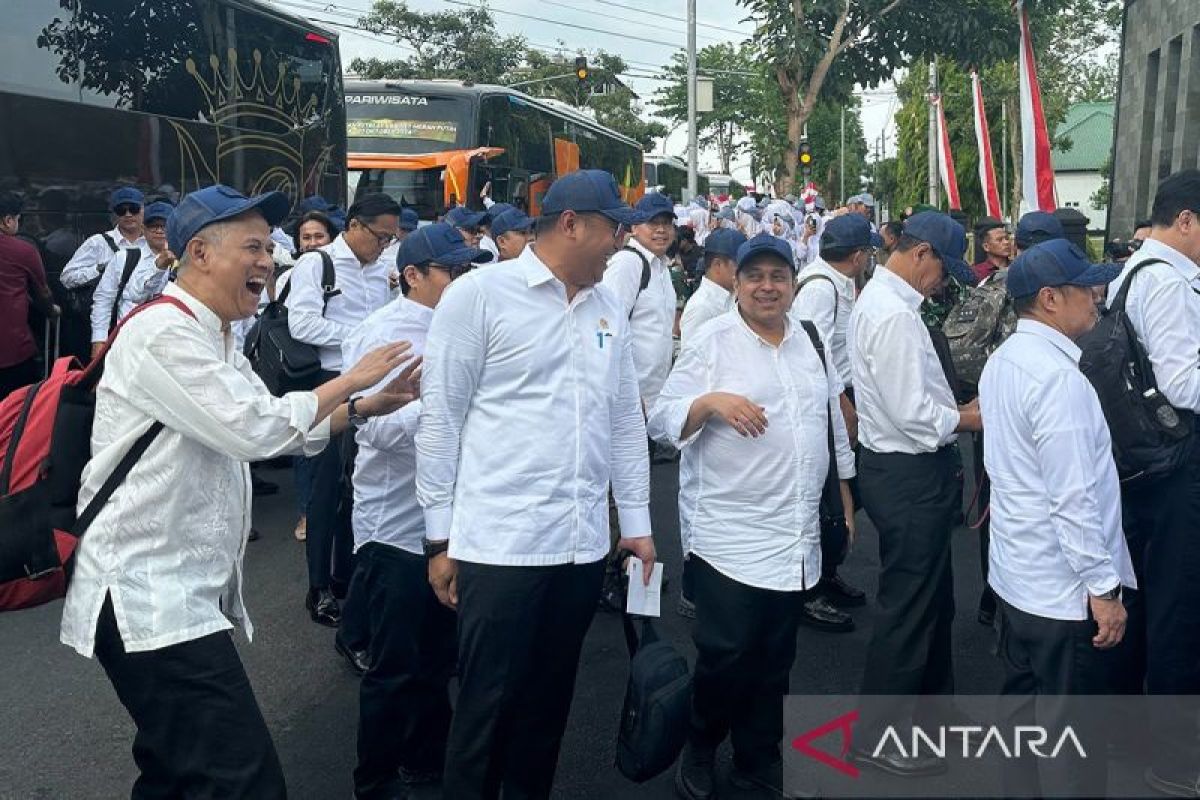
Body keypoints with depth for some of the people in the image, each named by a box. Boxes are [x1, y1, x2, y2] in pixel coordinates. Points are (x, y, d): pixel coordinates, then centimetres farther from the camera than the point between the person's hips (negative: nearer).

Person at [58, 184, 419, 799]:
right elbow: (255, 429, -23)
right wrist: (349, 380, -10)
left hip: (184, 592, 11)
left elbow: (284, 428, 21)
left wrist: (368, 408, 8)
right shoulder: (164, 333, -15)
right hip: (149, 598, -11)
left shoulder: (211, 339, 17)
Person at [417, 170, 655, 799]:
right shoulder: (480, 293, -5)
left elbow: (625, 420, 15)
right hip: (499, 542, -5)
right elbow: (439, 417, -5)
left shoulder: (610, 307, 11)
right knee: (487, 703, 5)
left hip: (583, 545, 5)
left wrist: (636, 522, 13)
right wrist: (440, 536, -5)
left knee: (549, 698, 17)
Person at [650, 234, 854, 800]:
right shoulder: (712, 342, -6)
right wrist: (710, 401, -28)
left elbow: (834, 418, 20)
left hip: (797, 535, 5)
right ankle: (699, 752, 22)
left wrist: (845, 487, 19)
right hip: (729, 535, -5)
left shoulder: (812, 340, 11)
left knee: (774, 658, 13)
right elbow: (661, 420, -11)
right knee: (726, 654, -4)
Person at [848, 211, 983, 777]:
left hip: (908, 467, 10)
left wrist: (955, 408, 7)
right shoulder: (893, 314, -22)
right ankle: (878, 735, 17)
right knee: (907, 604, 2)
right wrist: (969, 418, -9)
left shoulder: (882, 299, 11)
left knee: (933, 596, 23)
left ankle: (932, 699, 41)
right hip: (907, 473, -10)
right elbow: (912, 414, -24)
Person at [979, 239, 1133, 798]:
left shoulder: (1004, 360, 6)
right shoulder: (1058, 378, -22)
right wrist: (1104, 588, -17)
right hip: (1063, 589, -9)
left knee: (1022, 705, 19)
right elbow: (1072, 499, -24)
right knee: (1070, 730, 4)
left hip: (1016, 574, 9)